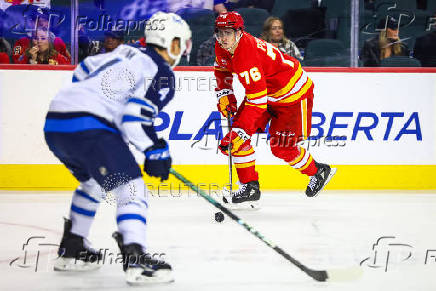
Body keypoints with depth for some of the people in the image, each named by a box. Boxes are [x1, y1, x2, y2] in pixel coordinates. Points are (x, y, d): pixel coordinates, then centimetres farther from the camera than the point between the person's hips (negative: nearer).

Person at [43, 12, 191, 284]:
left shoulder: (125, 52, 23)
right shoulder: (161, 74, -2)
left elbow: (83, 70, 30)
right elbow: (136, 116, -14)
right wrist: (156, 151, -5)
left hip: (54, 123, 9)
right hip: (87, 128, -9)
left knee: (93, 182, 30)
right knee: (130, 187, -10)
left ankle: (71, 250, 36)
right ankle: (135, 259, -25)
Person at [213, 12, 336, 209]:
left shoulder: (247, 56, -37)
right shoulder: (222, 48, -9)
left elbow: (257, 102, -39)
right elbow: (222, 70, 16)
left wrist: (240, 133, -40)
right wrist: (224, 95, 4)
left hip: (293, 92, -9)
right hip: (263, 90, 9)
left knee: (281, 147, -8)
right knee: (238, 133, -6)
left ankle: (318, 172, 20)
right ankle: (250, 188, 0)